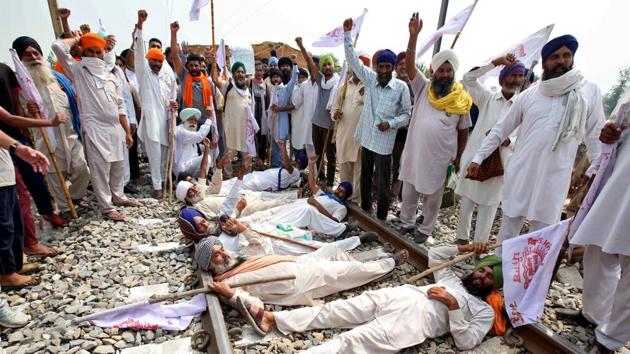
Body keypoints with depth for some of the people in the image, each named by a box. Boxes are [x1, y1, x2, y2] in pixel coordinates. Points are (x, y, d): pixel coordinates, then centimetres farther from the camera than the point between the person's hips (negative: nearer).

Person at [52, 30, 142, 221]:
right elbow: (58, 46, -15)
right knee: (100, 168, -3)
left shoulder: (110, 76, 16)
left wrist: (128, 132, 12)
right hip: (94, 128, -5)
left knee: (118, 165, 14)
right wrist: (77, 39, 6)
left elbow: (120, 105, 15)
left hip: (114, 127, 6)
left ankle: (118, 196, 32)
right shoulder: (78, 70, 2)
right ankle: (106, 207, 5)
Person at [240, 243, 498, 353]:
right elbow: (433, 254, 35)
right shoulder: (451, 279, 32)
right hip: (402, 295, 6)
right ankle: (274, 319, -8)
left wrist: (453, 305, -9)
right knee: (333, 310, -8)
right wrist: (463, 248, 28)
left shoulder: (485, 312, 16)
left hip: (414, 321, -5)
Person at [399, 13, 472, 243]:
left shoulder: (461, 100, -3)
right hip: (414, 155, 2)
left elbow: (463, 131, 4)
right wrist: (413, 35, -24)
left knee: (432, 198, 13)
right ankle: (407, 224, 35)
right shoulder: (423, 88, -1)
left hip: (439, 159, -1)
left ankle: (425, 230, 31)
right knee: (408, 193, 15)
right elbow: (409, 65, -14)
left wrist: (458, 158, 4)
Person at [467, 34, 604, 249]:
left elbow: (595, 137, 7)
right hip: (519, 177, 1)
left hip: (553, 182, -1)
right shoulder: (528, 95, 5)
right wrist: (478, 158, 3)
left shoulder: (589, 92, 3)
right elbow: (500, 130, 8)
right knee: (507, 234, 12)